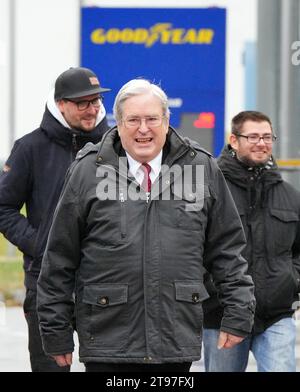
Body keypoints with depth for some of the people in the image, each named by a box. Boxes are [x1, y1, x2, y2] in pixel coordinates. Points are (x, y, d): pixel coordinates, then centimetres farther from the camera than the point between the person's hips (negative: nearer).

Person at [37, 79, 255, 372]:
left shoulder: (202, 169, 7)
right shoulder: (87, 172, 1)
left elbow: (227, 247, 13)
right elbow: (60, 258, 5)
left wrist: (238, 312, 7)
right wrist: (56, 332, 4)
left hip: (177, 340, 2)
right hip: (107, 340, -2)